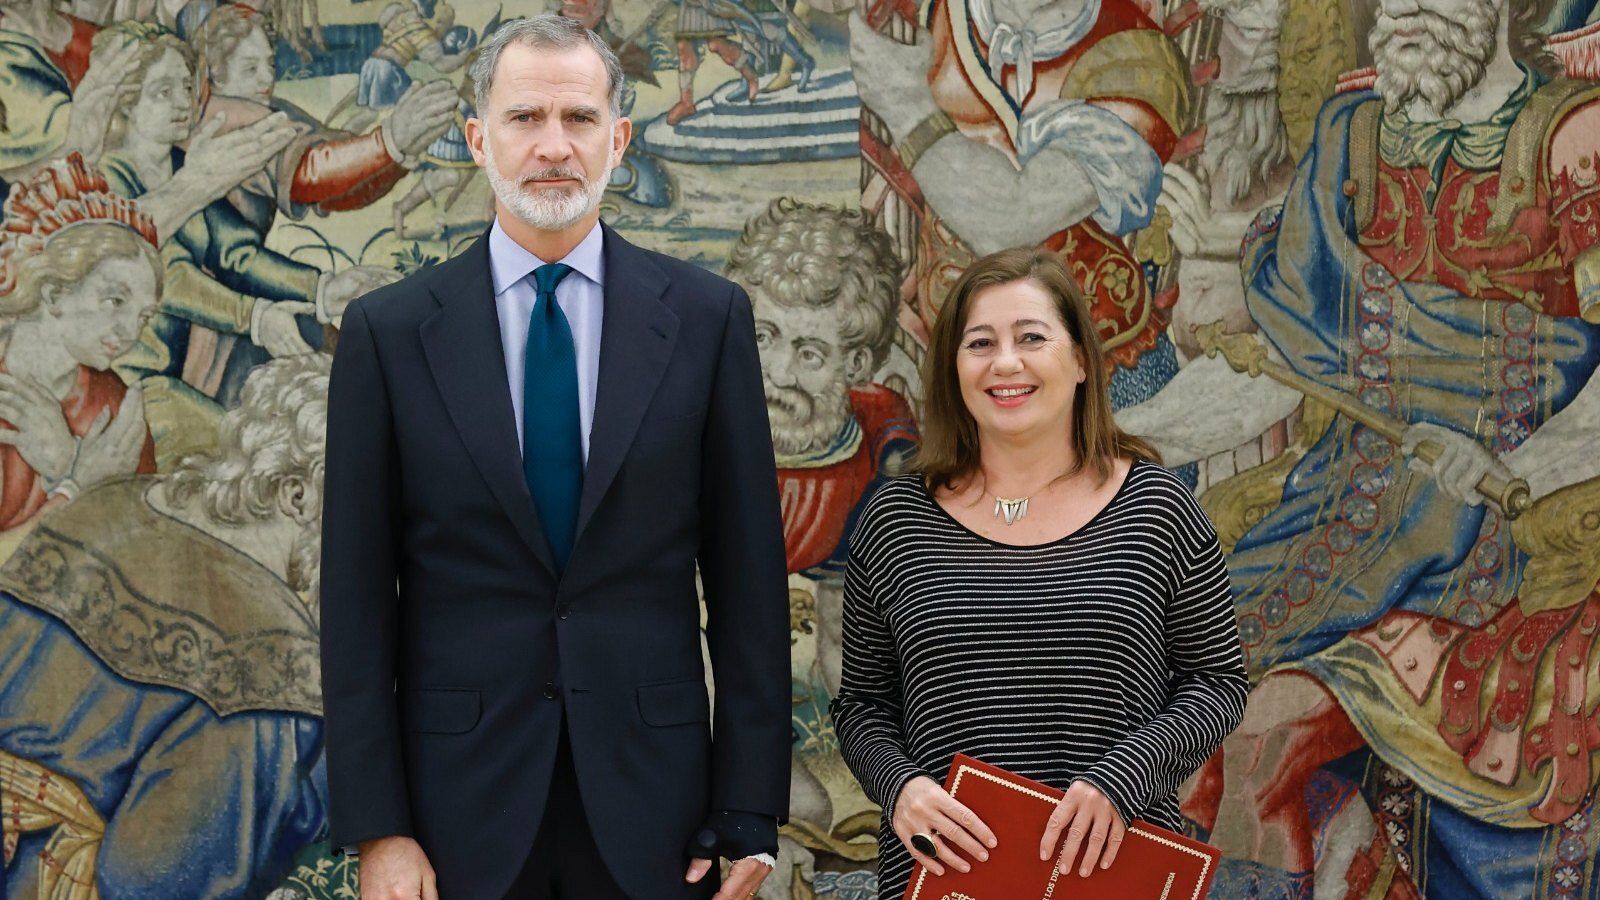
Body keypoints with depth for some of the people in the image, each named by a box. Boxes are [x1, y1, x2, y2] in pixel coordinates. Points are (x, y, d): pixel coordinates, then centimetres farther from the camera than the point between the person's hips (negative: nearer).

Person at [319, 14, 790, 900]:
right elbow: (358, 594, 0)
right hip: (462, 797, 0)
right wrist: (375, 825, -4)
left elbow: (748, 573, 0)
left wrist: (749, 812, -2)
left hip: (650, 794, 1)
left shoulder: (706, 317, 0)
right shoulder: (388, 330, 0)